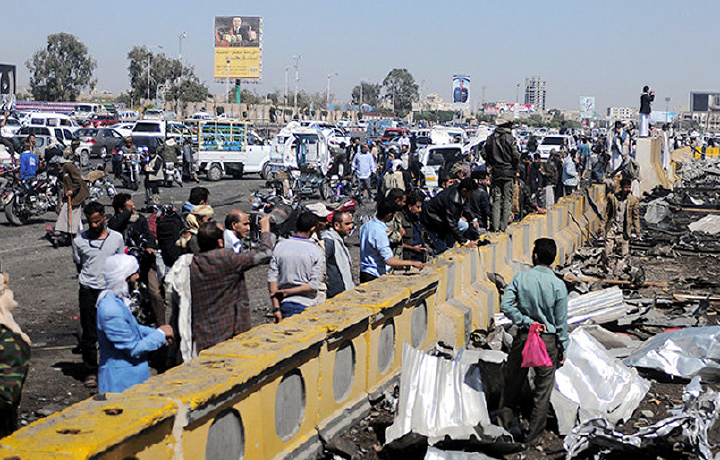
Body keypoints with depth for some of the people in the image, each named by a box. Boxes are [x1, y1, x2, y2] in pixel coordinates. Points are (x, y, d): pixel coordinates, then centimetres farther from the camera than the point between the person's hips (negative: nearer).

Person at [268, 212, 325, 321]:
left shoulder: (279, 246, 2)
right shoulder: (317, 252, -6)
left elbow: (271, 279, -2)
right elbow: (313, 285, -11)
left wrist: (276, 309, -2)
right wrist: (287, 292, -6)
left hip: (284, 304, 3)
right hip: (306, 305, -3)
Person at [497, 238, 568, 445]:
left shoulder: (520, 278, -8)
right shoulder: (558, 285, -11)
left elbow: (505, 305, -16)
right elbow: (561, 321, -6)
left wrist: (526, 322, -8)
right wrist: (563, 349, 4)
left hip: (523, 337, 1)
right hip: (548, 340, -1)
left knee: (514, 382, 18)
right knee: (543, 388, 10)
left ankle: (505, 423, 30)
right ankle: (533, 435, 17)